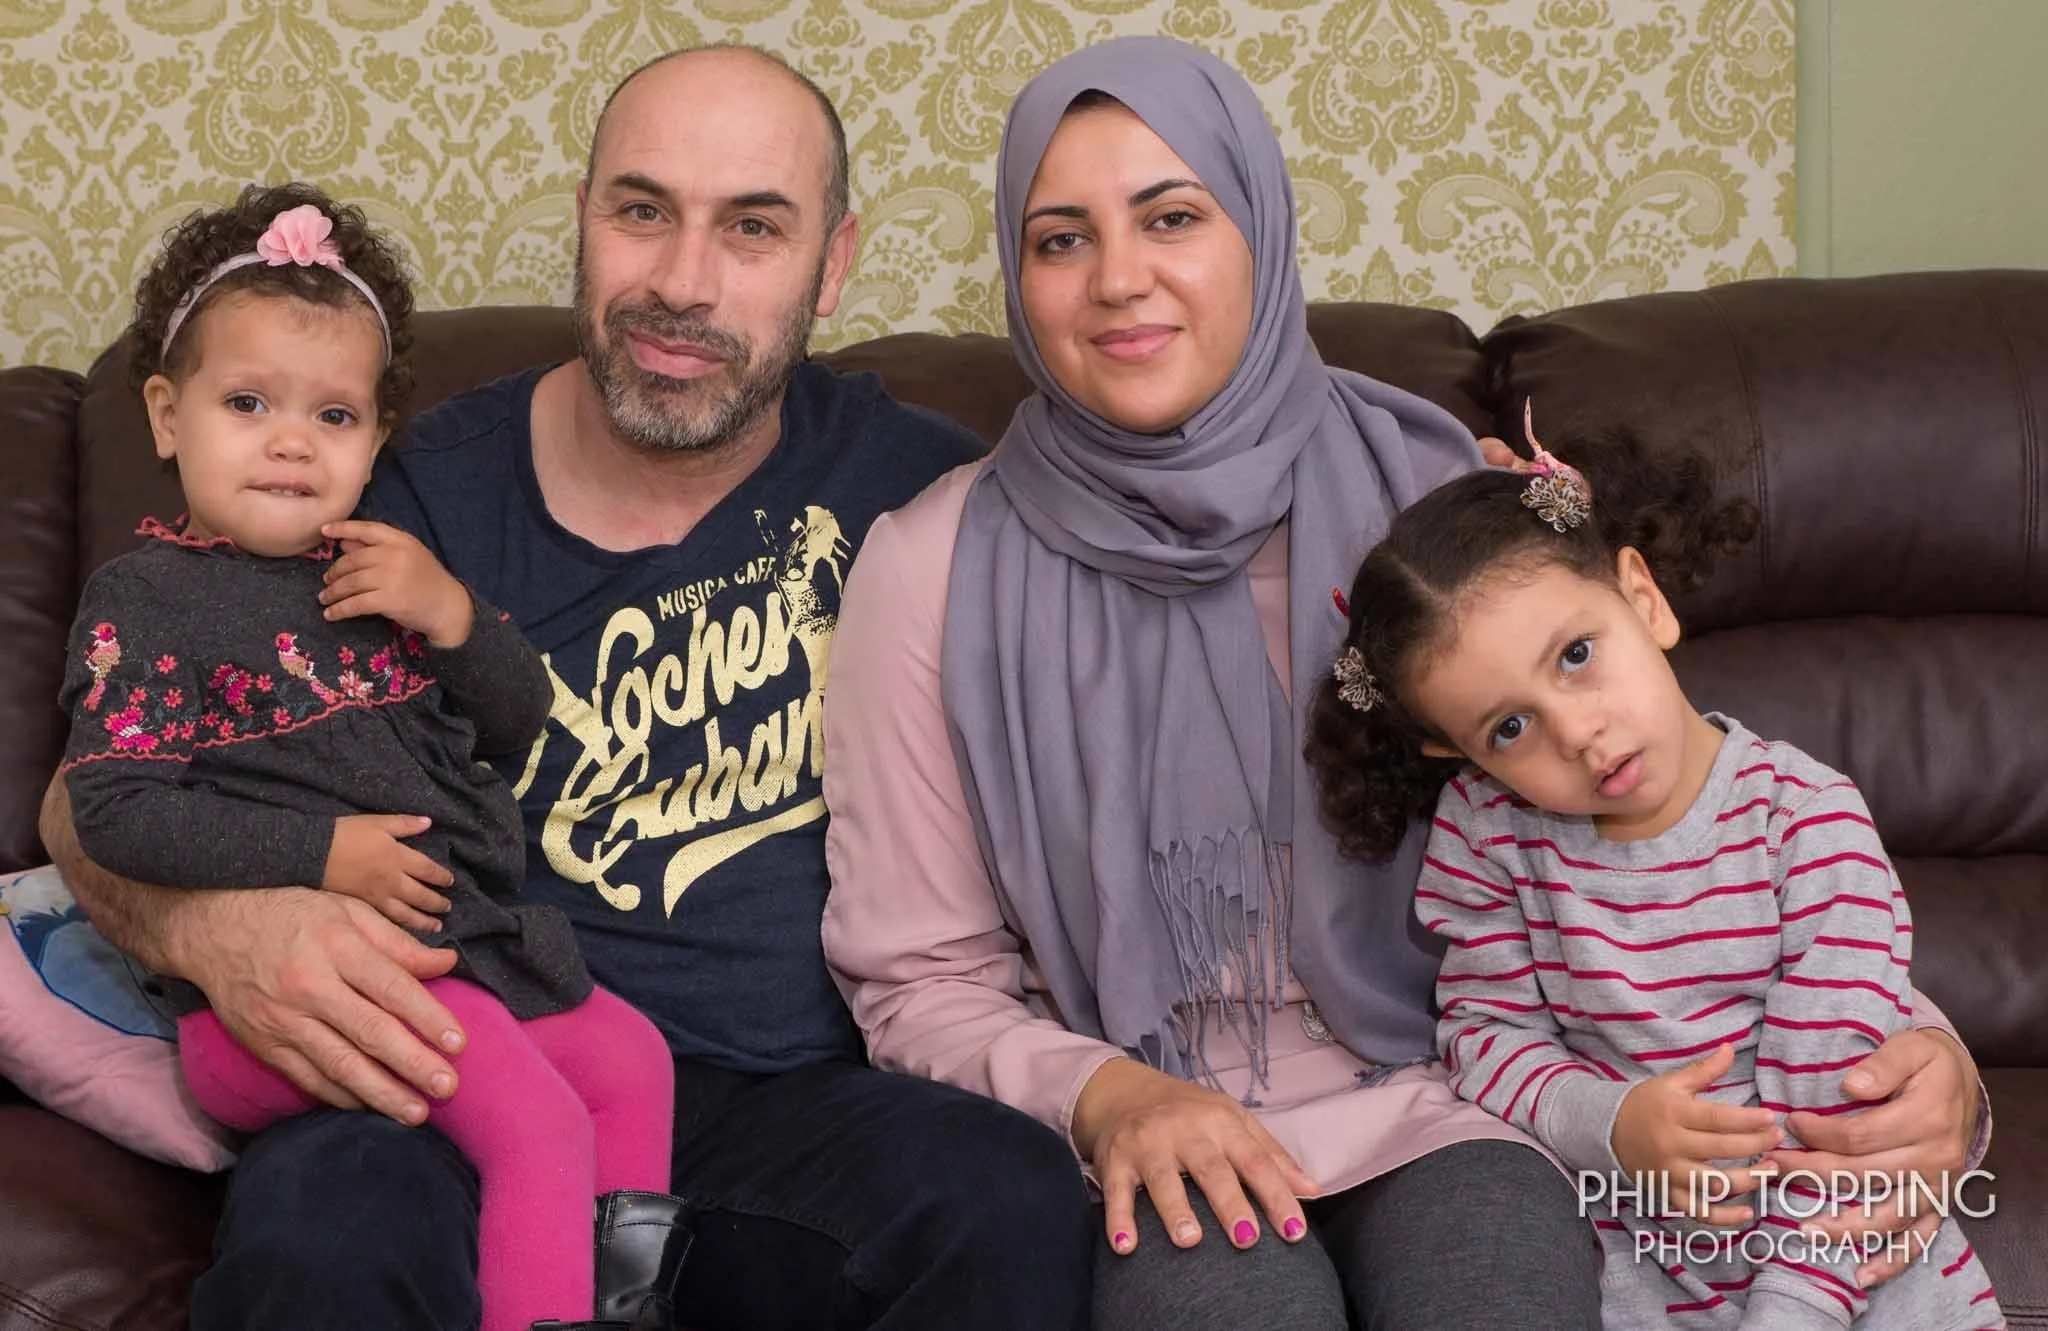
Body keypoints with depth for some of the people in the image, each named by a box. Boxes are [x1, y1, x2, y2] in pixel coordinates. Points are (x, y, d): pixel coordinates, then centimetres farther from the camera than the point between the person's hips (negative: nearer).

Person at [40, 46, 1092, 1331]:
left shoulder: (911, 484, 5)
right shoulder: (418, 500, 3)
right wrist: (213, 925, -17)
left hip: (790, 1094, 2)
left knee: (1017, 1200, -32)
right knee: (316, 1223, -36)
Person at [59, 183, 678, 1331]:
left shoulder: (381, 571, 16)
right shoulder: (148, 600, -7)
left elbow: (520, 723, 15)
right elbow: (114, 809, -16)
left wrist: (452, 616, -5)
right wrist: (320, 856, -21)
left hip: (476, 938, 8)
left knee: (632, 1059, 15)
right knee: (538, 1123, -23)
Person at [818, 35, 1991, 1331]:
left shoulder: (1442, 503, 0)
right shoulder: (932, 569, -2)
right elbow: (922, 981, 4)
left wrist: (1915, 1047, -12)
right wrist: (1105, 1095, -17)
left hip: (1439, 1106, 2)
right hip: (1146, 1154, -1)